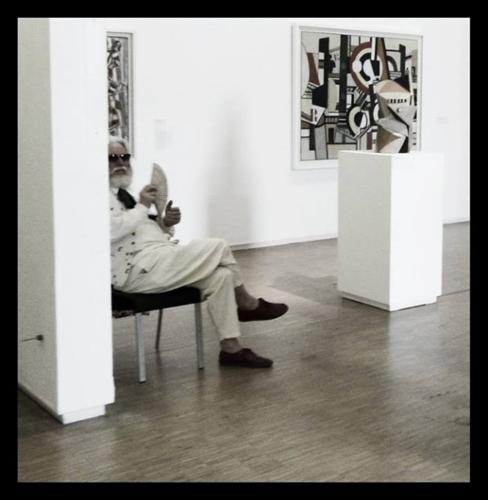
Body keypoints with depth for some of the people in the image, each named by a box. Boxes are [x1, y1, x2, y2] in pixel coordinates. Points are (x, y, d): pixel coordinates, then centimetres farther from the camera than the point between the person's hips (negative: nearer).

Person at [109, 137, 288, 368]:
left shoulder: (121, 195, 25)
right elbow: (112, 231, -23)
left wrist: (165, 223, 3)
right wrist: (142, 206, -12)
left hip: (158, 260, 10)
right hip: (140, 269, -10)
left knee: (220, 276, -8)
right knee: (218, 247, -14)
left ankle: (231, 347, -6)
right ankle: (247, 304, 6)